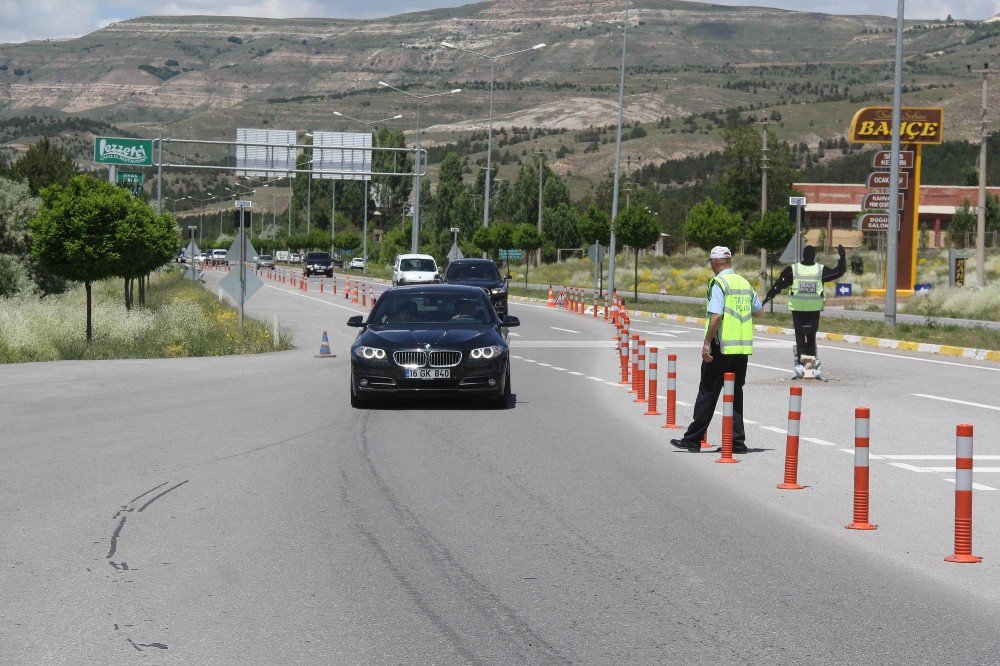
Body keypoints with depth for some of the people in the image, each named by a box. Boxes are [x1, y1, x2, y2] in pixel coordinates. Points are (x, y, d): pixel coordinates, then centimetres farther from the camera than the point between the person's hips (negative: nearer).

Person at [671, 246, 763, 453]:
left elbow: (716, 315, -20)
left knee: (708, 392, 0)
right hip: (743, 347, 6)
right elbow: (757, 311, 19)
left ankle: (693, 439, 4)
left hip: (722, 346, -6)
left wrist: (707, 343, -17)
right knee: (735, 394, 11)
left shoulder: (719, 283, -10)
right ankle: (737, 441, 7)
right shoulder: (745, 283, 11)